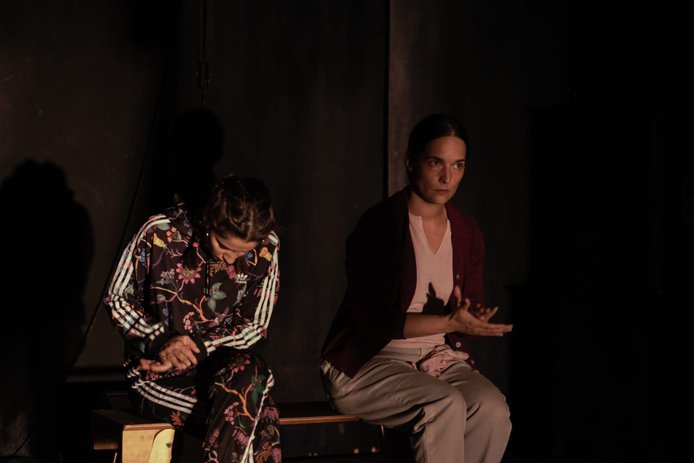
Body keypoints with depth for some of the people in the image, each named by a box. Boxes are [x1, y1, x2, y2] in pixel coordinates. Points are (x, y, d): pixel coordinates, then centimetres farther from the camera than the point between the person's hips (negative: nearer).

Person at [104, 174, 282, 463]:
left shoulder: (266, 250, -7)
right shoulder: (160, 233, -12)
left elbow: (254, 327, 1)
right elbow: (117, 299, -2)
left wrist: (194, 350, -14)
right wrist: (159, 341, -19)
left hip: (223, 366, 3)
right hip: (155, 371, -3)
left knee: (250, 371, -36)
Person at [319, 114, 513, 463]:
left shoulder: (467, 233, 7)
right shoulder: (379, 225, -11)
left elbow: (472, 314, 11)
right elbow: (373, 320, -16)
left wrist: (474, 318, -14)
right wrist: (451, 322, -24)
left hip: (441, 358, 5)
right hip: (367, 362, -5)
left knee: (492, 408, -25)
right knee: (445, 405, -33)